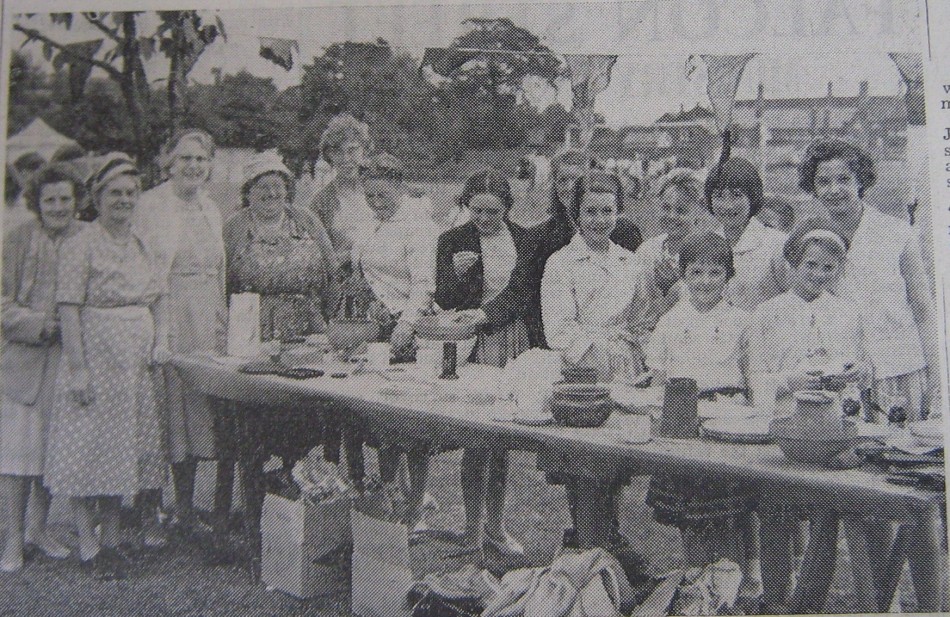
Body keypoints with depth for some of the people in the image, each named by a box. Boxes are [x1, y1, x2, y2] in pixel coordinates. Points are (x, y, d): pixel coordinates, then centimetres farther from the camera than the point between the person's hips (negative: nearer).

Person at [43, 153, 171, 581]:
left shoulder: (142, 246, 12)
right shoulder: (80, 246, -8)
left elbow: (158, 299, 18)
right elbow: (68, 309, -13)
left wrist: (161, 341, 2)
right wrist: (77, 368, -18)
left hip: (136, 368, 6)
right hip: (94, 362, -6)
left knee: (124, 450, 11)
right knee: (89, 451, 0)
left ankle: (111, 540, 23)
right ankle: (88, 546, 10)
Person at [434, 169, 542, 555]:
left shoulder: (526, 241, 5)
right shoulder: (452, 241, 2)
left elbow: (518, 292, -6)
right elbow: (443, 302, 0)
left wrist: (484, 313, -24)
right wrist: (456, 275, -21)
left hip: (514, 342, 2)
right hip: (472, 346, -2)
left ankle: (496, 527, 23)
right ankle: (472, 530, 8)